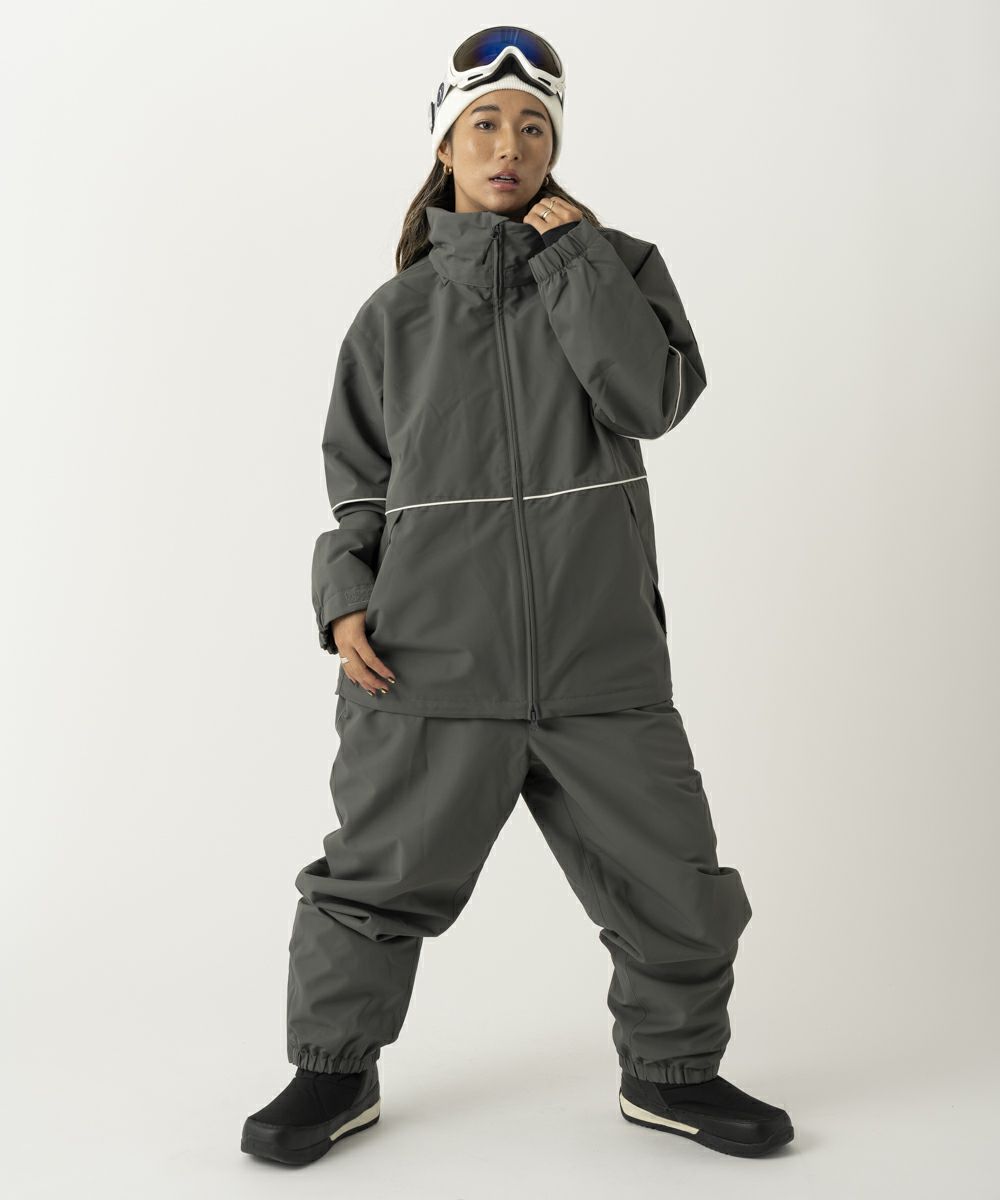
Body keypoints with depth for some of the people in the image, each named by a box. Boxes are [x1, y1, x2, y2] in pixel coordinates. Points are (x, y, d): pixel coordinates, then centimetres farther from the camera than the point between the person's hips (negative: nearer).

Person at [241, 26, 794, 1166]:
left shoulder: (616, 267, 9)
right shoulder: (393, 316, 10)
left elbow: (653, 398, -10)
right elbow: (359, 484, 13)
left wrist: (571, 249, -7)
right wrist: (345, 600, -2)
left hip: (601, 657, 1)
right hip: (430, 660, 0)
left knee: (673, 886, 6)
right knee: (374, 882, 5)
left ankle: (671, 1070, 31)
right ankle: (336, 1071, 29)